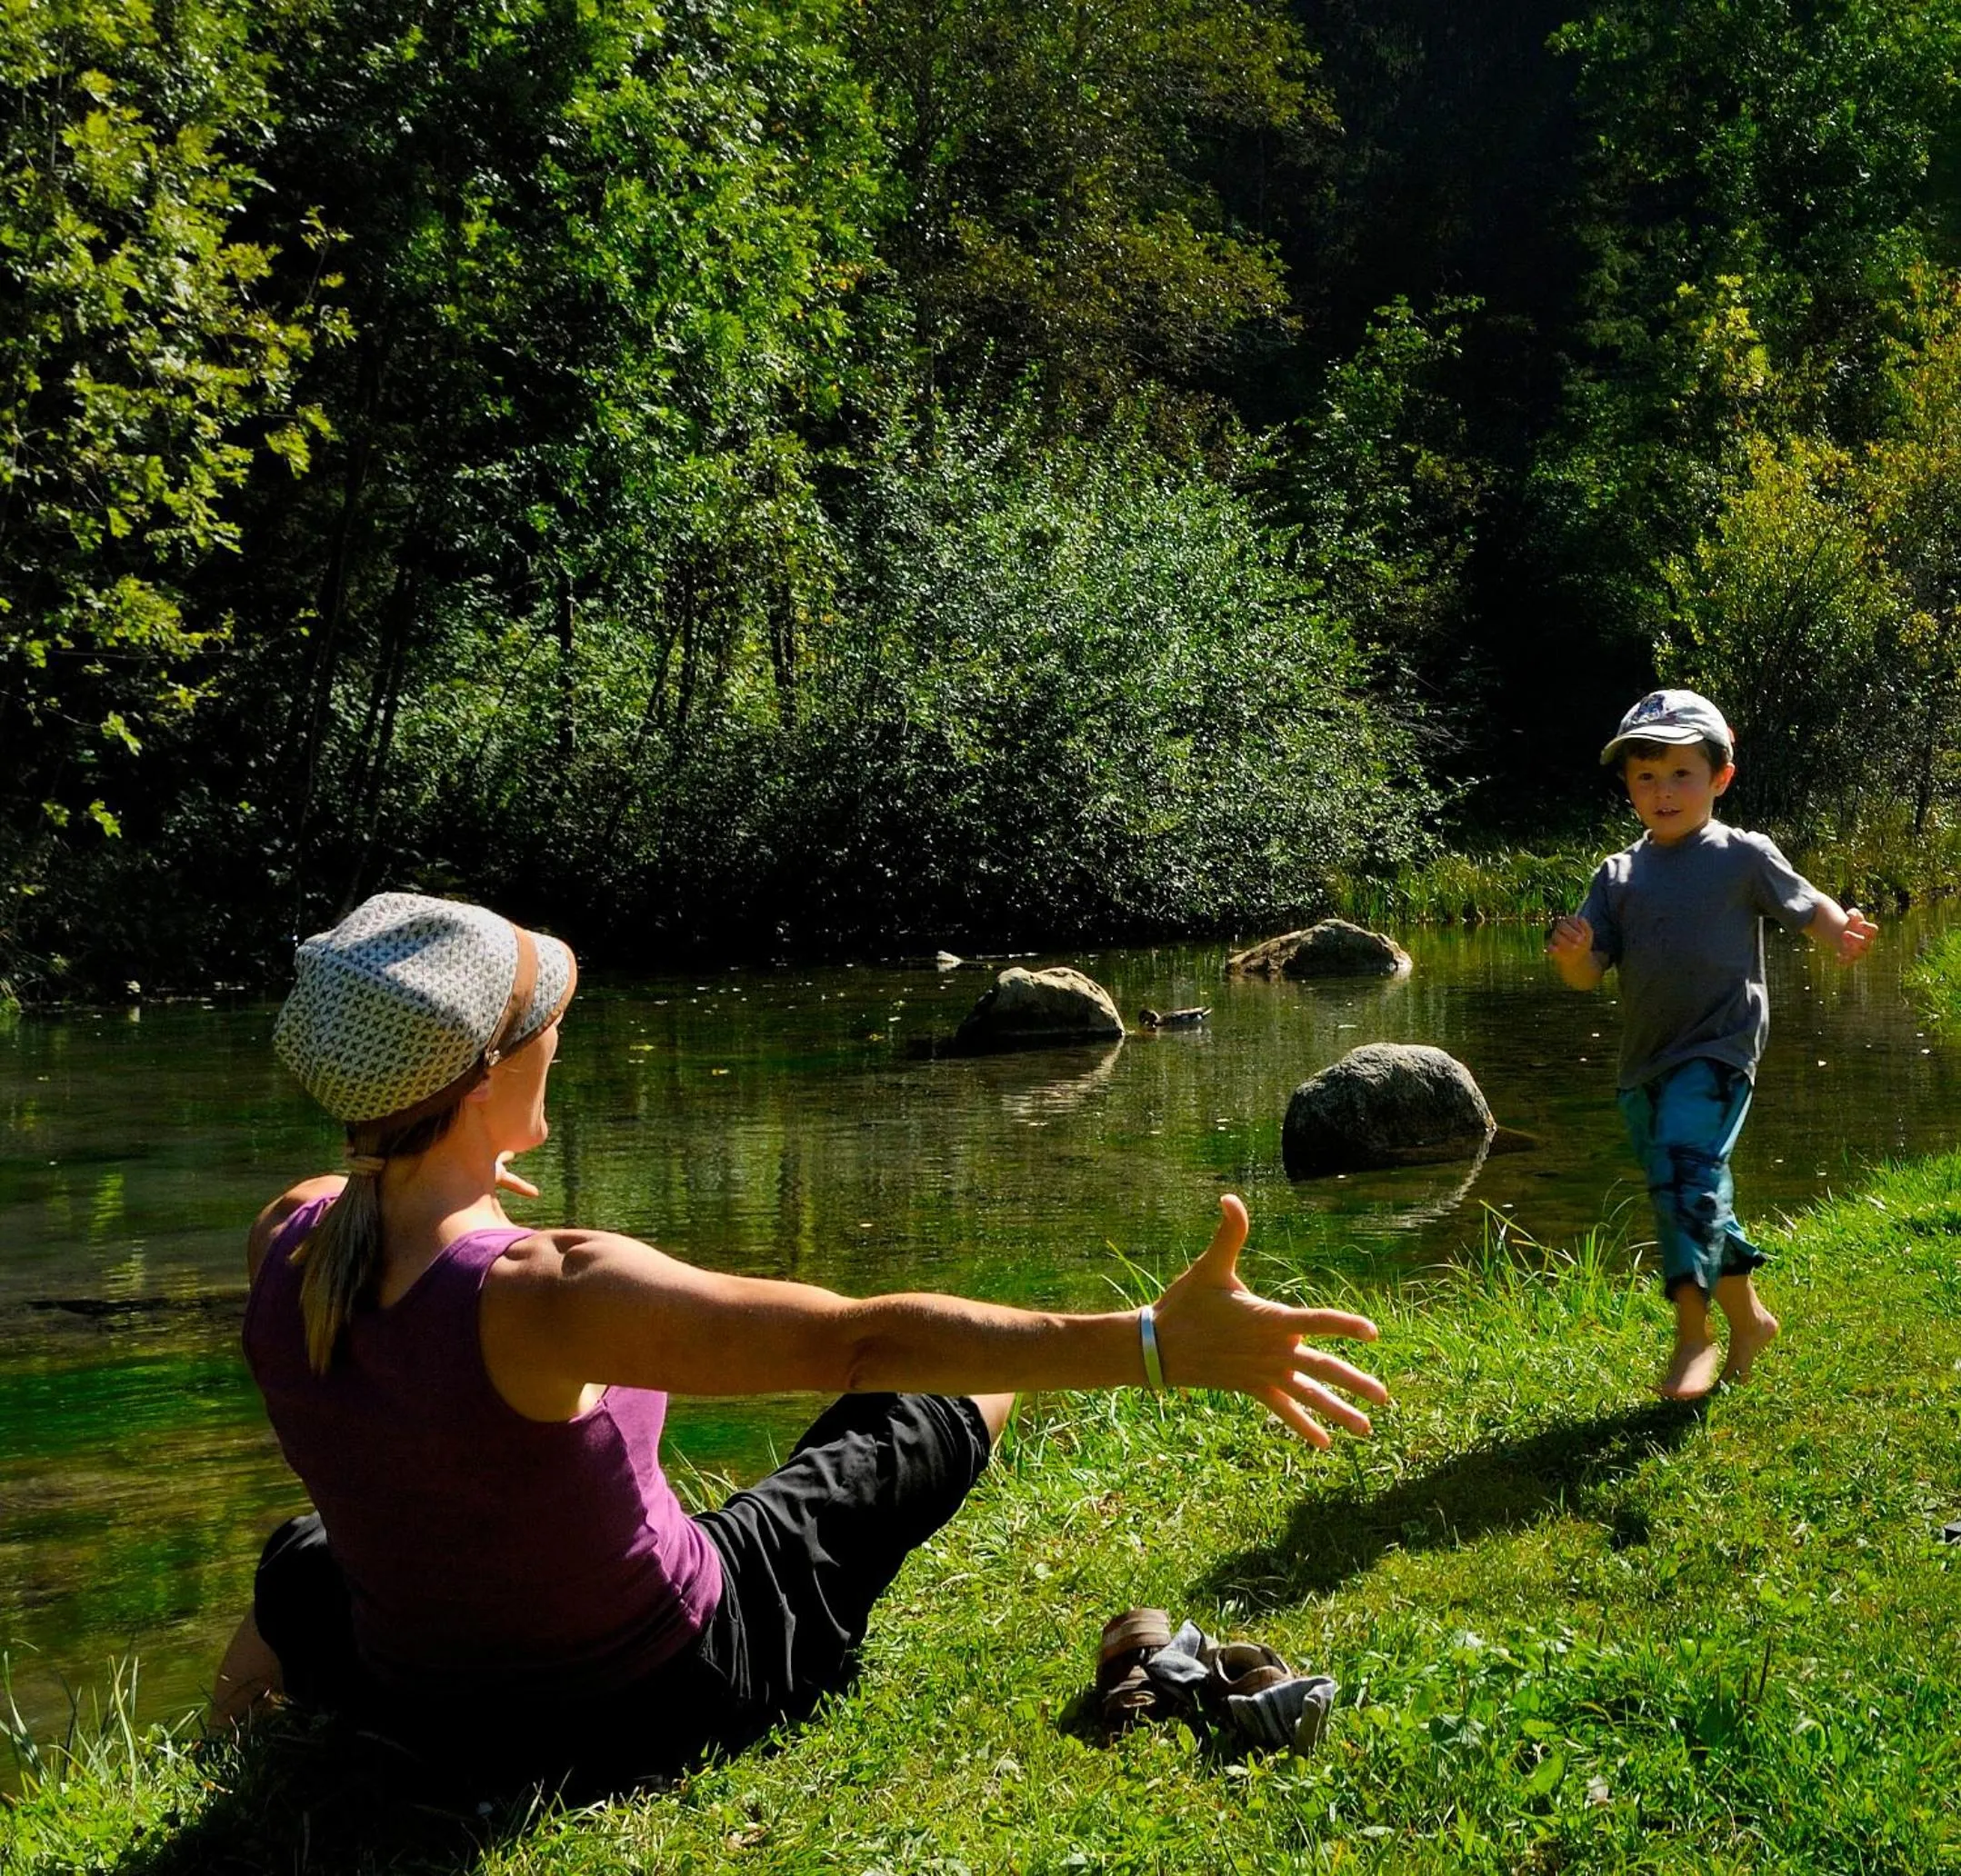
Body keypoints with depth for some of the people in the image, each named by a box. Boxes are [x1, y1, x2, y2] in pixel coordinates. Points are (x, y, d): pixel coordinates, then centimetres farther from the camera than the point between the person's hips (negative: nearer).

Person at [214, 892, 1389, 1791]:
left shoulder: (285, 1245, -16)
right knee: (932, 1401, 17)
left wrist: (423, 1183, 32)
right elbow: (863, 1339, -42)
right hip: (658, 1708, -4)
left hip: (432, 1711, 5)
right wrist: (1159, 1346, -44)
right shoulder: (539, 1295, -37)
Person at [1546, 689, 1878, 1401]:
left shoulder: (1744, 856, -3)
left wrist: (1842, 933, -17)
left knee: (1688, 1166, -23)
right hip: (1644, 1061, 6)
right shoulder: (1619, 875, 7)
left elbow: (1809, 908, 6)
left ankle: (1694, 1335, -17)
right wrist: (1573, 954, -20)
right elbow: (1589, 975, 4)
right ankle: (1747, 1315, 34)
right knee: (1688, 1195, 14)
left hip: (1718, 1050, -6)